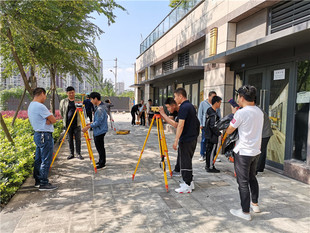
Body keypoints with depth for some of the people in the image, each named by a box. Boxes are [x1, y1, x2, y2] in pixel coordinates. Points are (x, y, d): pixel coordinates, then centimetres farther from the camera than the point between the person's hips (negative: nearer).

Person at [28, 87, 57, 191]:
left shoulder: (31, 106, 13)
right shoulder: (40, 106, -19)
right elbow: (53, 120, -15)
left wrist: (48, 120, -6)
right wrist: (50, 120, 2)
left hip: (37, 135, 10)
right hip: (45, 136, -10)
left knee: (38, 159, 16)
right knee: (46, 160, -3)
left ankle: (38, 181, 25)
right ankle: (43, 184, 3)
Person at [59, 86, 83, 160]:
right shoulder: (63, 101, 5)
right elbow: (61, 111, 16)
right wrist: (65, 118, 13)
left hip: (77, 123, -1)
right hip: (68, 124, 1)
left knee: (78, 139, 0)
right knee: (70, 139, 8)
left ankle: (78, 154, 9)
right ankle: (71, 154, 19)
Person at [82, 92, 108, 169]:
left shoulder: (100, 109, -21)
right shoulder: (98, 107, 12)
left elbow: (98, 122, -23)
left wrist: (88, 127, -21)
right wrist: (91, 123, 17)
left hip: (100, 131, -10)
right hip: (98, 131, 10)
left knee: (100, 147, -2)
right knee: (99, 147, 17)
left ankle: (102, 164, 8)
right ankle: (101, 161, 29)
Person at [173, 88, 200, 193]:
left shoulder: (183, 107, -16)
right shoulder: (191, 106, 13)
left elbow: (181, 125, -22)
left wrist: (176, 140, -20)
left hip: (186, 140, -10)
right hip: (193, 138, 10)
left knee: (185, 162, -3)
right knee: (188, 161, 17)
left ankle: (187, 186, 4)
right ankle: (189, 182, 25)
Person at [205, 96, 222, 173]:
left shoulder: (209, 111, 9)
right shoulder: (214, 114, -21)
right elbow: (213, 126, -24)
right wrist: (219, 133, -14)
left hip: (208, 135, 10)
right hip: (212, 136, -10)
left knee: (208, 150, 17)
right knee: (212, 151, -1)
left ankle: (207, 165, 27)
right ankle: (210, 167, 7)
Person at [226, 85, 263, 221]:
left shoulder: (241, 113, -18)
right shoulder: (260, 112, 6)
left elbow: (229, 131, -10)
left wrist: (234, 114, 4)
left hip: (243, 153, -8)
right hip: (256, 151, 8)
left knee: (243, 182, 2)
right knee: (252, 177, 23)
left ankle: (245, 212, 11)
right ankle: (255, 204, 37)